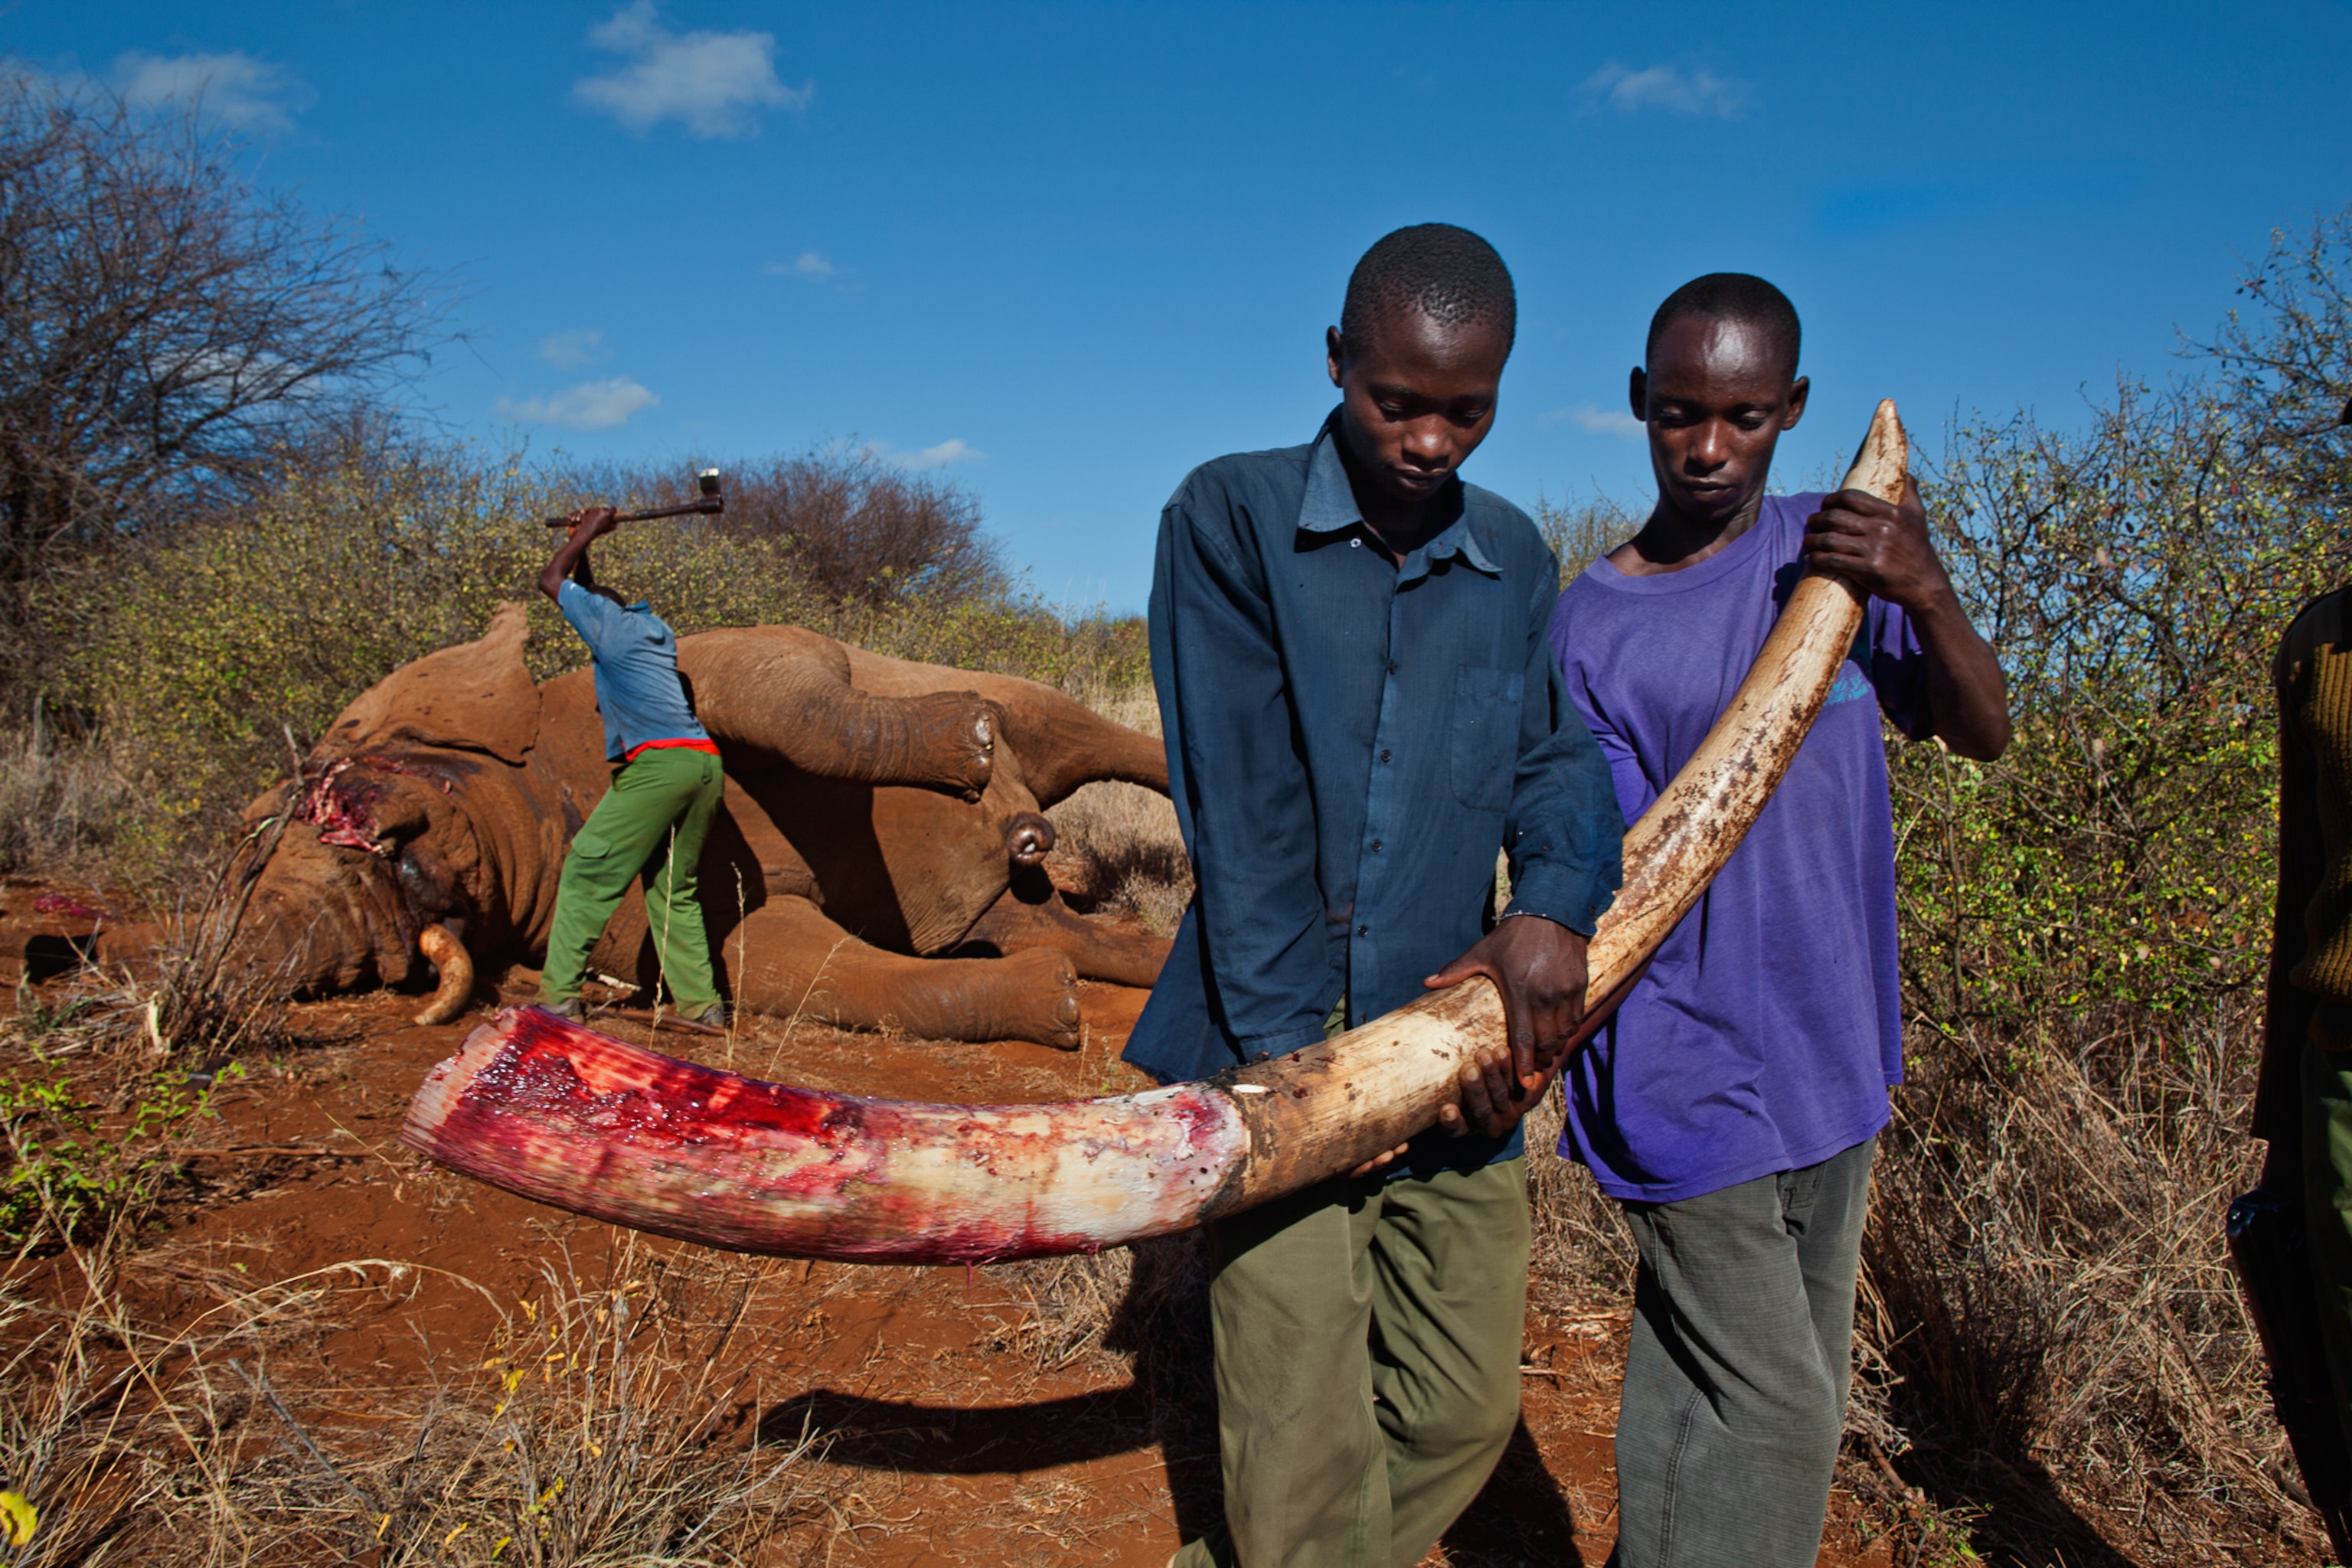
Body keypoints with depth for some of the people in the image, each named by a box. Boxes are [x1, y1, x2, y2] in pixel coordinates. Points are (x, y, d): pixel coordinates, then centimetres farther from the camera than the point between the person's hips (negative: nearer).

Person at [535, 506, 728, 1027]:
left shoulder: (608, 620, 7)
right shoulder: (655, 629, 28)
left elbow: (551, 581, 21)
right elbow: (588, 595, 47)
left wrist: (586, 532, 29)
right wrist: (582, 540, 44)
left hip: (659, 763, -8)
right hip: (705, 765, 8)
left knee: (587, 871, -1)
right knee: (674, 890, 12)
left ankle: (559, 996, -3)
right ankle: (701, 1003, 6)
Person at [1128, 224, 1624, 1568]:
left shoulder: (1515, 558, 11)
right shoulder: (1232, 517, -4)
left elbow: (1556, 755, 7)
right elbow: (1240, 805, -10)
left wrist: (1557, 903, -16)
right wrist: (1286, 1047, -15)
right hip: (1282, 1047, -5)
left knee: (1466, 1409, 12)